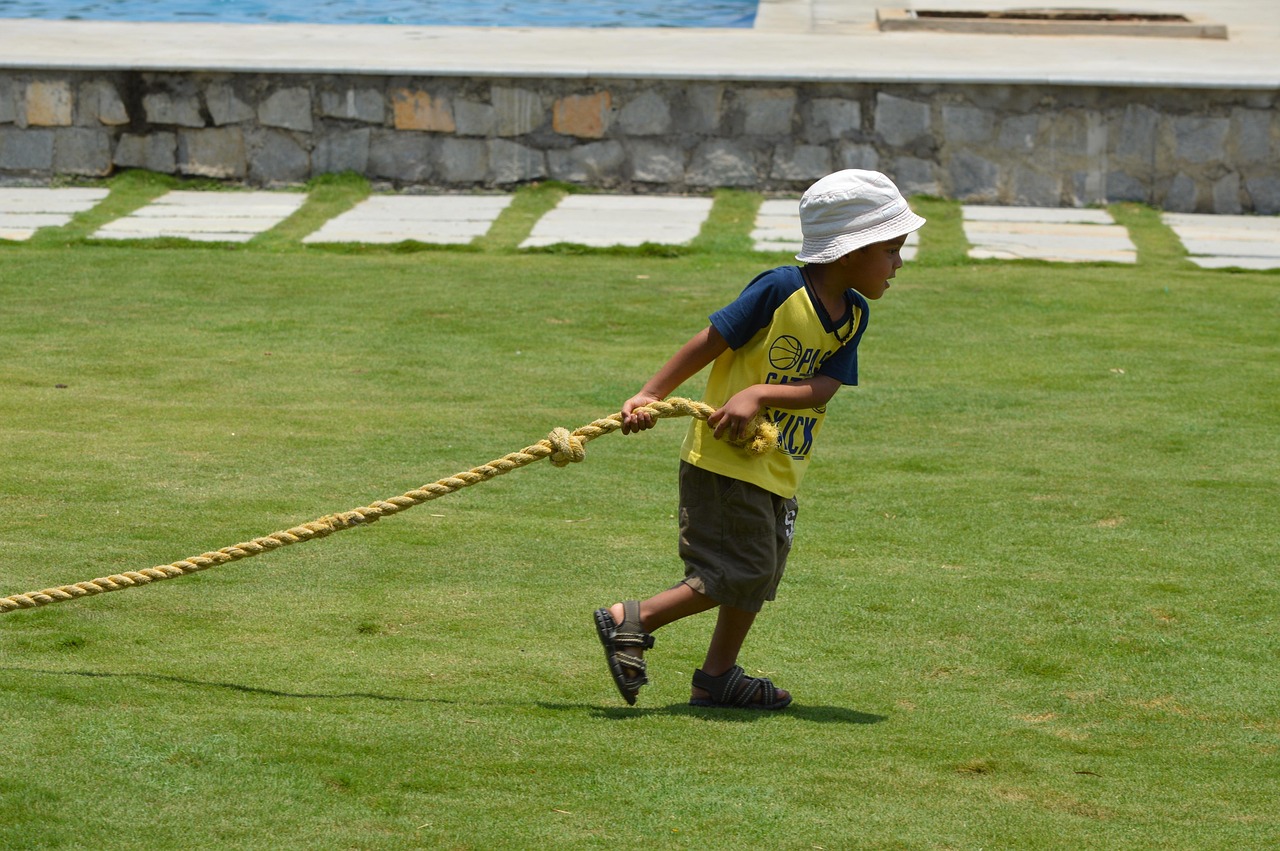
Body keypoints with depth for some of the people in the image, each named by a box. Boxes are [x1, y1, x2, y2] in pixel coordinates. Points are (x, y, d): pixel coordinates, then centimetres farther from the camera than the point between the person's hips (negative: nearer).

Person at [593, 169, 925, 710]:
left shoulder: (853, 314, 3)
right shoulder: (781, 290, -18)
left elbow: (822, 388, -7)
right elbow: (710, 342, -15)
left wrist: (760, 393, -23)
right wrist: (650, 396, -15)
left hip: (778, 470, 8)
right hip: (725, 461, -8)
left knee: (761, 576, 14)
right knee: (740, 574, -10)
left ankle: (717, 678, 26)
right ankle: (629, 622, -1)